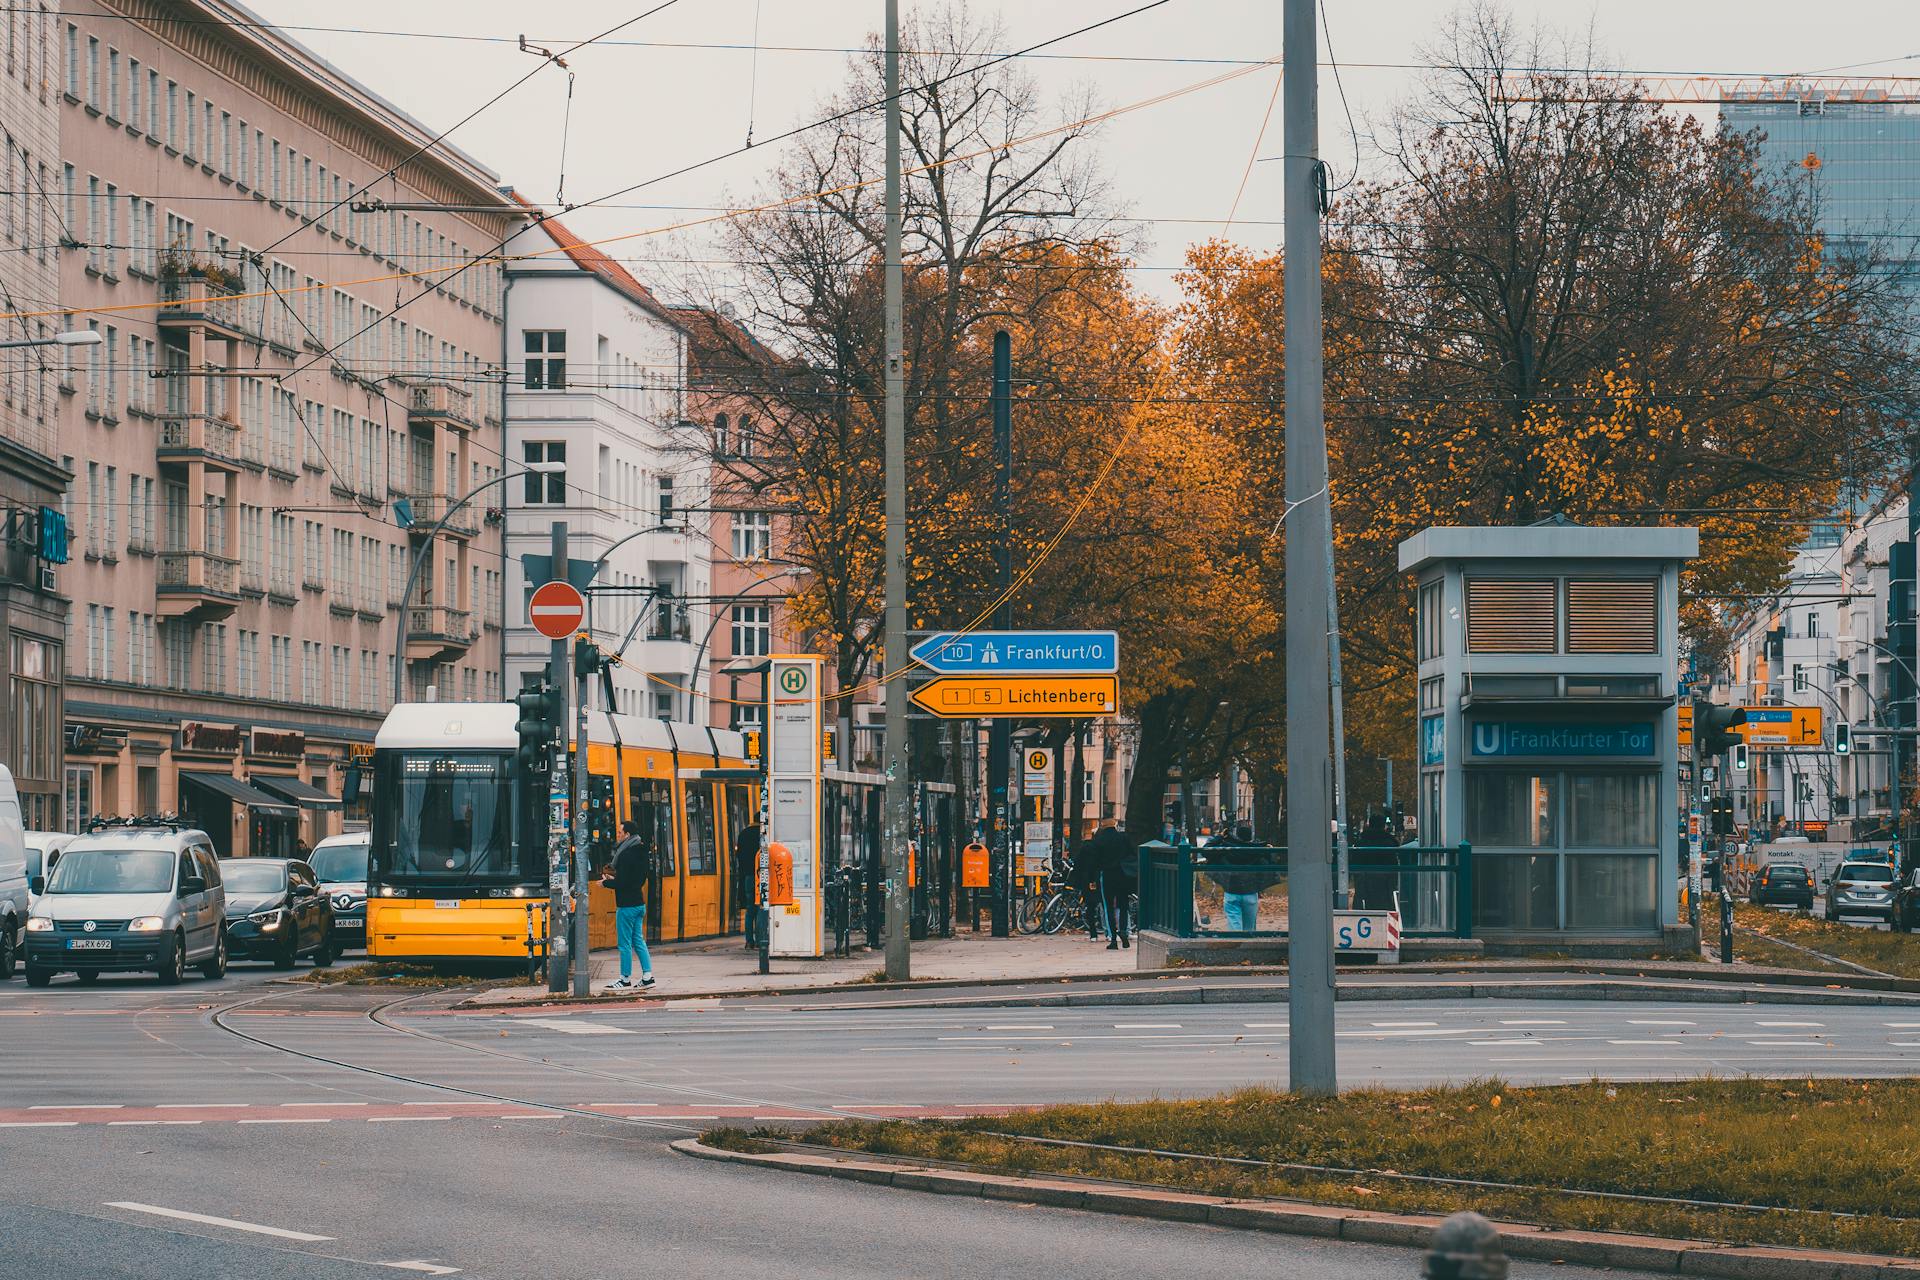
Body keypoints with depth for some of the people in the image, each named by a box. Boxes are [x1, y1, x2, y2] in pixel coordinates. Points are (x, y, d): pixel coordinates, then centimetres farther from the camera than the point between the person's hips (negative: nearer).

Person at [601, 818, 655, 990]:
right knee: (638, 940, 13)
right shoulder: (641, 852, 11)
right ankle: (647, 976, 10)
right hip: (639, 903, 9)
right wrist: (615, 879, 17)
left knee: (625, 944, -3)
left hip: (627, 905, -9)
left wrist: (606, 882, -2)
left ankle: (626, 980, 1)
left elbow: (622, 883, -21)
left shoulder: (626, 855, -18)